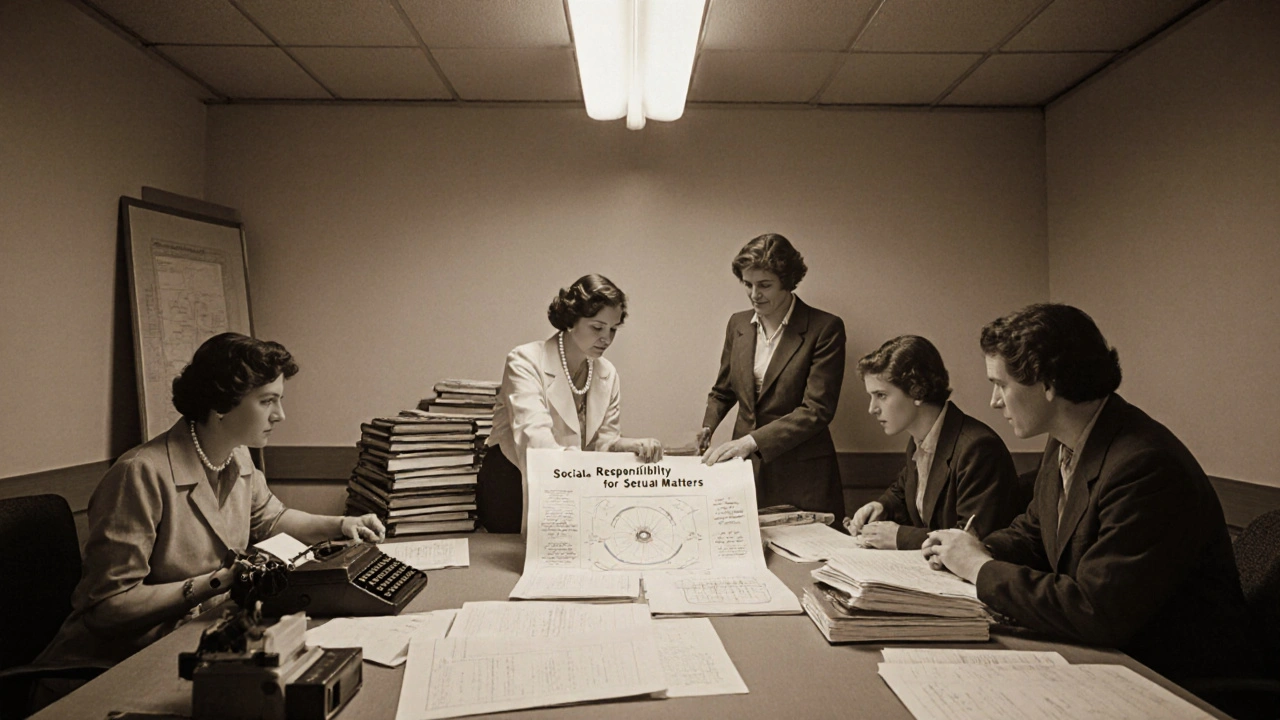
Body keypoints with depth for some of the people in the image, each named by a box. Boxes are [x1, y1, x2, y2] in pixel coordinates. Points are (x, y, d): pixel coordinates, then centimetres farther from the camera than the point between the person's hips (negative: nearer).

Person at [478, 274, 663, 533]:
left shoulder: (607, 374, 4)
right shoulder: (525, 362, -17)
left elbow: (604, 440, 4)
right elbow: (535, 443, -31)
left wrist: (633, 445, -20)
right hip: (512, 489, -6)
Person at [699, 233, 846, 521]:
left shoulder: (825, 329, -8)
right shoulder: (738, 324, 8)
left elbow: (817, 410, -14)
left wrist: (751, 441, -21)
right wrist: (707, 427, 0)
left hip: (800, 477, -4)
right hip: (746, 468, 4)